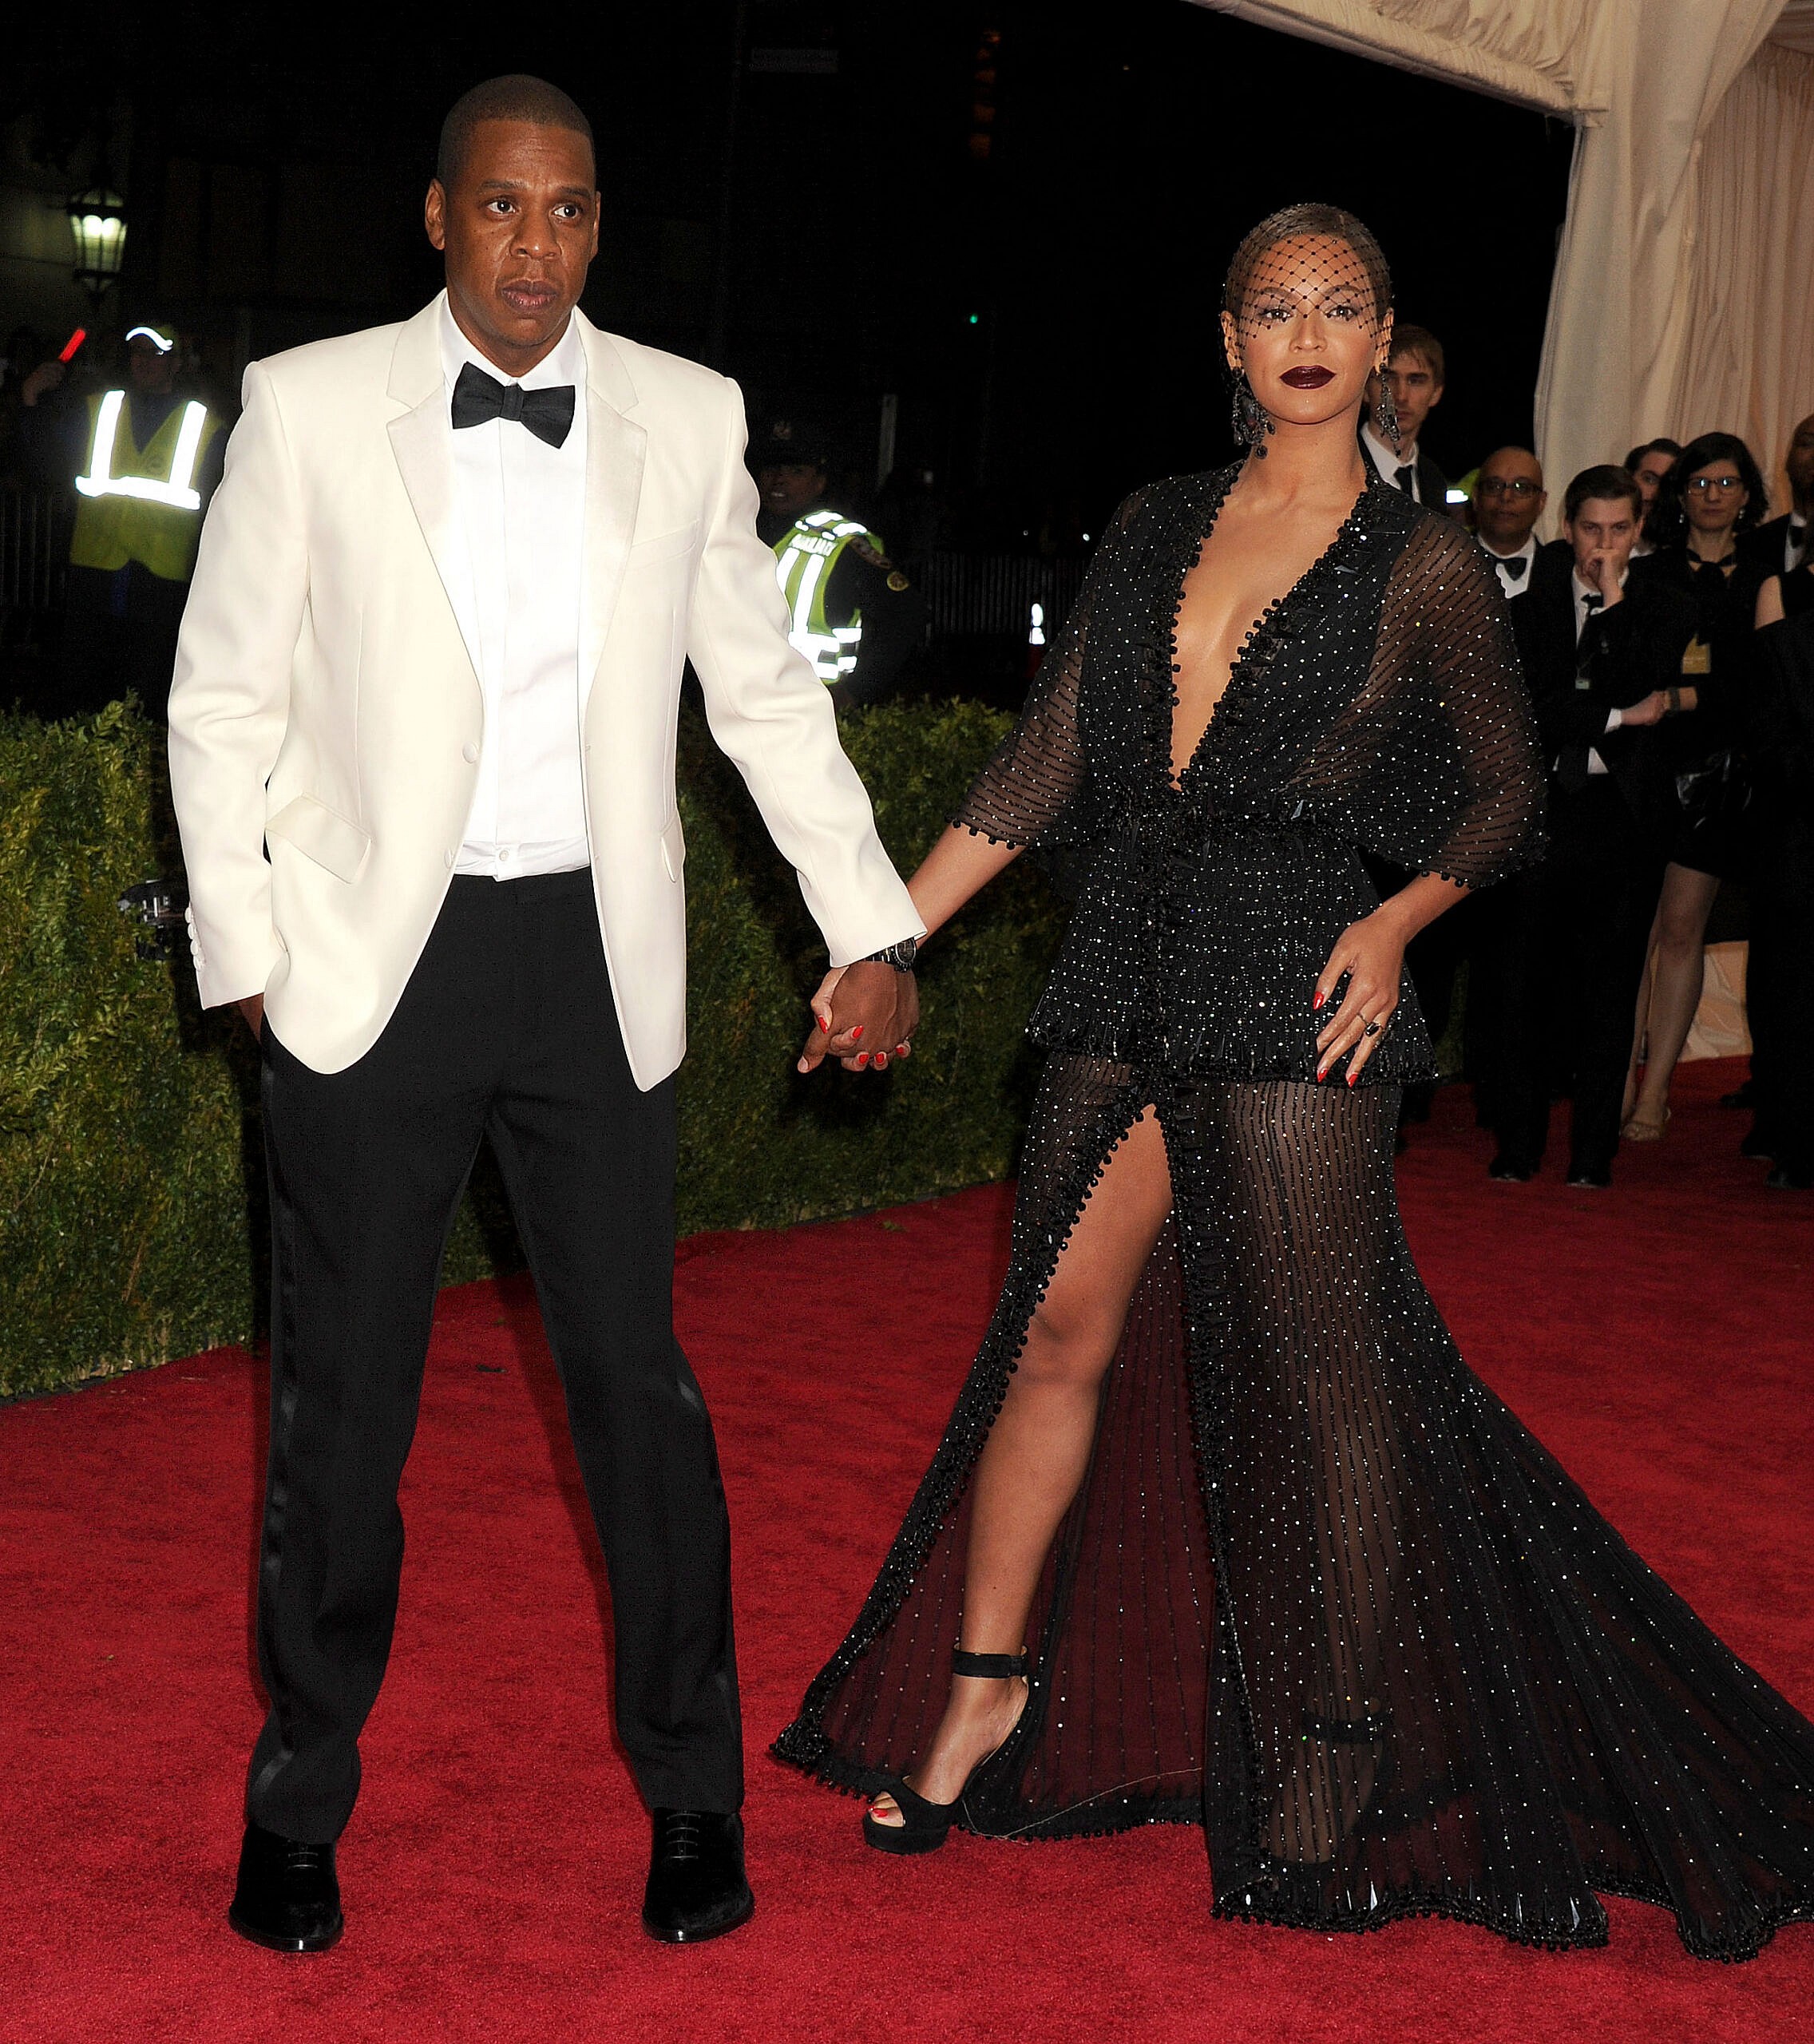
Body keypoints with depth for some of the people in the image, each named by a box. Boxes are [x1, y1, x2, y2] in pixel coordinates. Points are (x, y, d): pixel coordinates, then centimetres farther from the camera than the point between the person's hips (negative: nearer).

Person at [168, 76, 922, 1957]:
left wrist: (870, 928, 7)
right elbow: (224, 702, 3)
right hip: (369, 958, -1)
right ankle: (301, 1800, 25)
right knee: (341, 1399, 7)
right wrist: (241, 949, -2)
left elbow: (768, 696, 10)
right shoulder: (309, 406, -2)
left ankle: (691, 1788, 22)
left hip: (593, 956, 1)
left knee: (636, 1377, 5)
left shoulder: (684, 420, 3)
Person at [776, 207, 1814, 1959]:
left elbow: (1506, 793, 7)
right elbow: (1046, 761, 11)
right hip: (1131, 977, 4)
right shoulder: (1158, 527, 12)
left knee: (1316, 1370, 0)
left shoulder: (1423, 564, 1)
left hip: (1291, 996, -4)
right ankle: (987, 1682, 22)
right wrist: (888, 938, 6)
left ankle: (1341, 1753, 14)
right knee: (1060, 1333, 6)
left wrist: (1394, 924, -10)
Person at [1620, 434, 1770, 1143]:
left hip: (1713, 770, 0)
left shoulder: (1763, 581, 10)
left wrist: (1685, 694, -6)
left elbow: (1759, 685, 4)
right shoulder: (1646, 576, 10)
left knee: (1682, 927, -4)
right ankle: (1627, 1073, 4)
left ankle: (1656, 1087, -1)